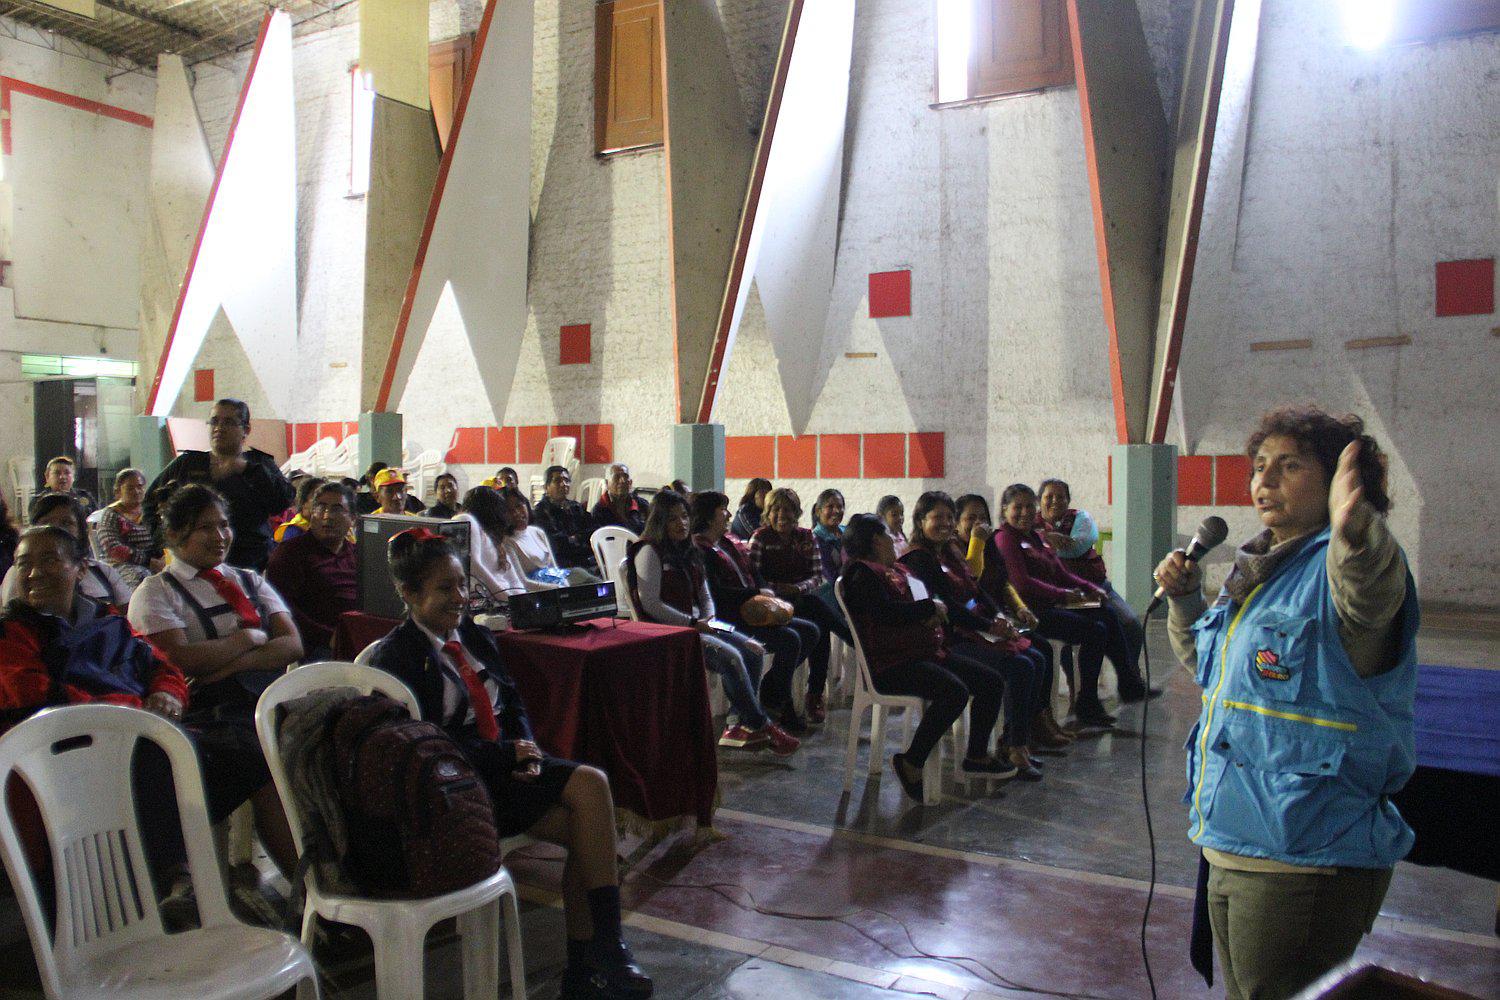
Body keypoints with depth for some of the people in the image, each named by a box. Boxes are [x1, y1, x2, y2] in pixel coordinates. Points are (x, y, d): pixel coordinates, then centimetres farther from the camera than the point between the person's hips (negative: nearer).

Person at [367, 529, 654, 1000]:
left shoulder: (476, 637, 16)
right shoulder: (395, 657, -5)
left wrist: (526, 744, -4)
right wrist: (504, 754, -17)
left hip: (508, 758, 7)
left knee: (592, 783, -21)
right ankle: (602, 951, -11)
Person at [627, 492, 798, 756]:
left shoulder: (690, 551, 18)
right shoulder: (650, 551, -8)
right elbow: (649, 604, -16)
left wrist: (709, 620, 1)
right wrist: (692, 623, -17)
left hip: (694, 626, 9)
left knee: (753, 650, -10)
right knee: (730, 657, -26)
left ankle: (737, 724, -13)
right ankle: (760, 725, -13)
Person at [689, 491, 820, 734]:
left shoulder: (730, 542, 19)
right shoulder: (700, 549, -10)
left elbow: (753, 573, 21)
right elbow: (716, 592, -19)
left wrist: (766, 591, 0)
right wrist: (757, 593, -14)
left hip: (751, 610, 10)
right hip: (728, 618, -10)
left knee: (810, 631, 2)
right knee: (789, 640, -23)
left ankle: (769, 691, 7)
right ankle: (778, 704, -5)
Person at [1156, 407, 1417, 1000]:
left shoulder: (1339, 566, -16)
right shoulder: (1257, 570, 11)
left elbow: (1370, 598, -42)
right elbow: (1206, 664, 26)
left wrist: (1358, 536, -63)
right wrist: (1184, 599, 10)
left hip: (1304, 863, -9)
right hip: (1233, 850, 9)